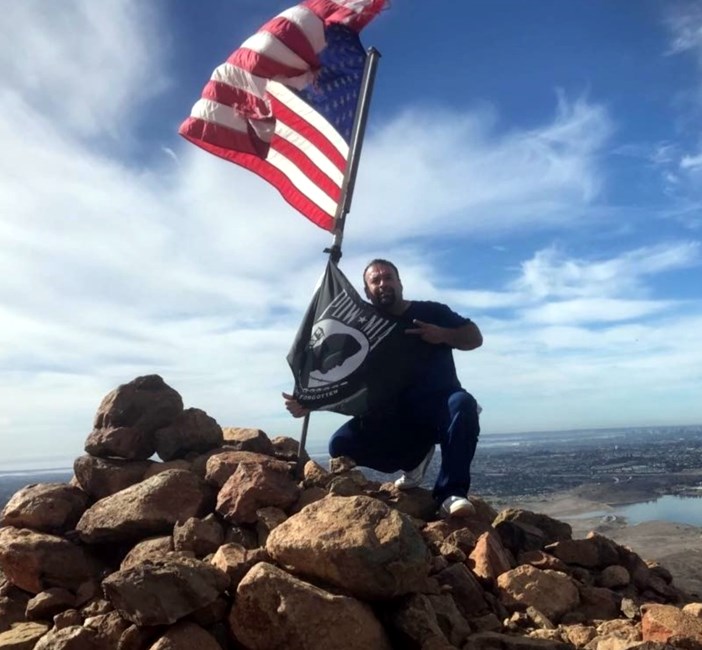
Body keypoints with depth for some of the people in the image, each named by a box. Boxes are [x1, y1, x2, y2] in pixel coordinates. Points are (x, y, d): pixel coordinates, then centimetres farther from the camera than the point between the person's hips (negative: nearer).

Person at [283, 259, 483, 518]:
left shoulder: (431, 312, 4)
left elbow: (475, 337, 5)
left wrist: (444, 335, -16)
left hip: (439, 408, -2)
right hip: (395, 418, 2)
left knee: (462, 403, -36)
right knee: (341, 443, -17)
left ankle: (451, 494, -26)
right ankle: (414, 458, 7)